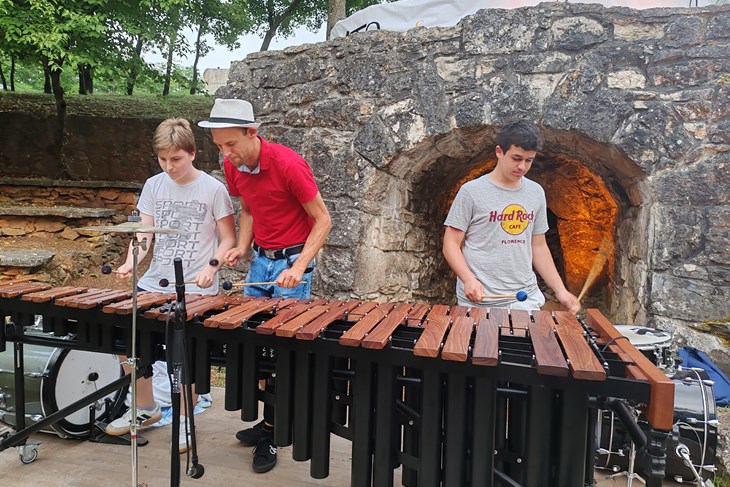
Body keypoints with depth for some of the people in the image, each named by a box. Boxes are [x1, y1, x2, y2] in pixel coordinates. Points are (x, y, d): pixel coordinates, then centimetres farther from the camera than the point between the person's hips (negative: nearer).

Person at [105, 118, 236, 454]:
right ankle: (146, 408, 25)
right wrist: (131, 261, -12)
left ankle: (184, 420, 13)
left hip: (196, 290, -5)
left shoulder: (213, 189, -5)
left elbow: (228, 239, -2)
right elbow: (144, 233, 7)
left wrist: (211, 267, -18)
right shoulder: (153, 186, 7)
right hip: (154, 283, 5)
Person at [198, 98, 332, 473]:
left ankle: (272, 432, 15)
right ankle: (270, 421, 25)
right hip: (260, 260, 7)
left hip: (292, 262, -6)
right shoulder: (232, 166, -2)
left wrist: (297, 268, -24)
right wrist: (242, 246, -3)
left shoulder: (288, 164, -21)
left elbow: (323, 220, -16)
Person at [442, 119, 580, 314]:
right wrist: (469, 279, -21)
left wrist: (560, 290, 6)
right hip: (479, 301, -4)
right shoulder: (471, 191, -6)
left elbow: (539, 246, 14)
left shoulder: (536, 193, 8)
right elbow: (451, 244, -6)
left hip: (525, 299, 4)